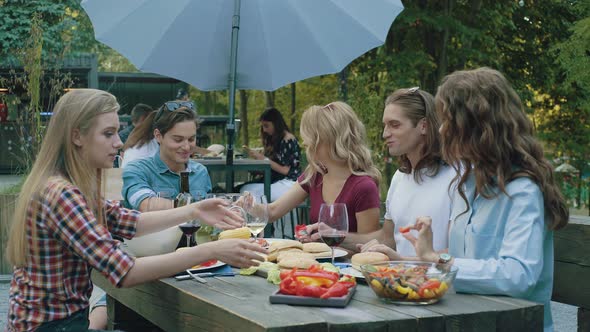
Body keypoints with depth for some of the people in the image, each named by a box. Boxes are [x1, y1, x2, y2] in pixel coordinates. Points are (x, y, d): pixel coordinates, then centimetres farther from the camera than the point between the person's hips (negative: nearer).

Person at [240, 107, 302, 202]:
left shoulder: (289, 140, -8)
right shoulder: (276, 139, 18)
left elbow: (285, 170, -12)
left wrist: (263, 158, -11)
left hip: (289, 183, -8)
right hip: (276, 181, 8)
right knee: (245, 189, -15)